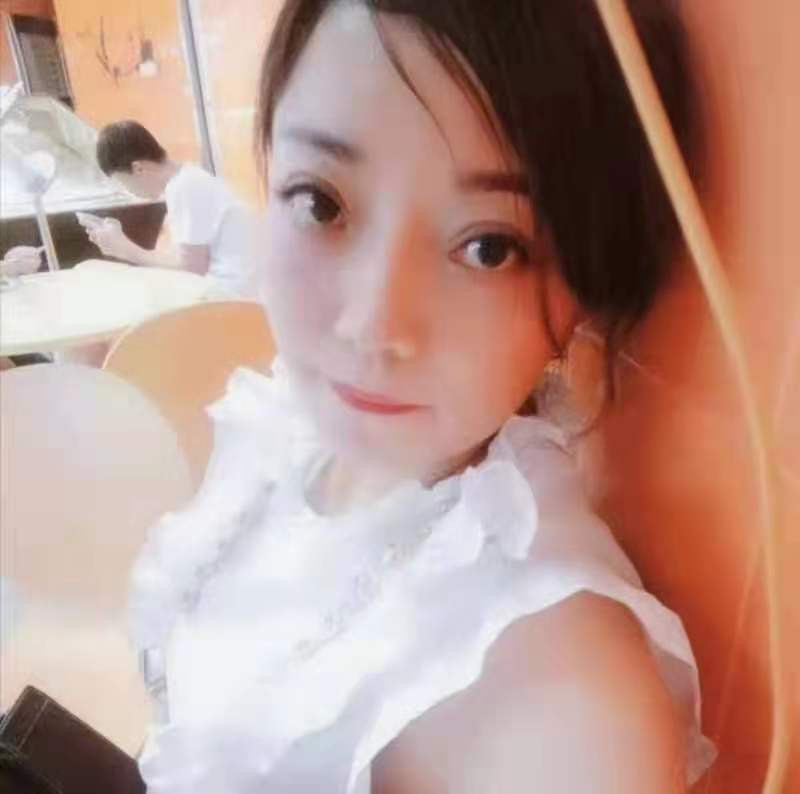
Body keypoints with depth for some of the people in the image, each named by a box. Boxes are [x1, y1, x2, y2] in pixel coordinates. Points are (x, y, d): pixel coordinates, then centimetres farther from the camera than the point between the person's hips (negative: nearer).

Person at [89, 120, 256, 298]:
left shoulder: (185, 188, -16)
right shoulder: (184, 180, 10)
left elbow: (192, 267, -16)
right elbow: (189, 257, 8)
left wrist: (128, 251, -6)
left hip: (229, 293, -8)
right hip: (219, 284, 8)